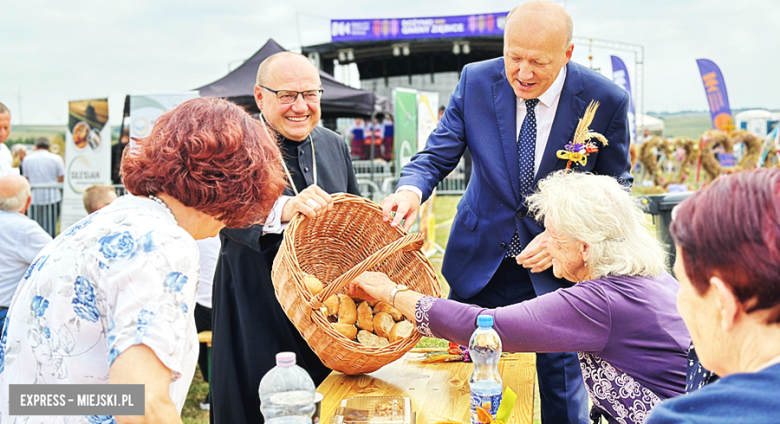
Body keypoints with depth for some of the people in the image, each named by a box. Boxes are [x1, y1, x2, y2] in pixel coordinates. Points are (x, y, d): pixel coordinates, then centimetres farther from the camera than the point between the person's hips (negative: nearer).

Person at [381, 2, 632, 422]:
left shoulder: (606, 101, -15)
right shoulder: (476, 81, -11)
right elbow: (437, 154, -6)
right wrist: (412, 188, -29)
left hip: (560, 267, -1)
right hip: (481, 262, 2)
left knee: (561, 378, 12)